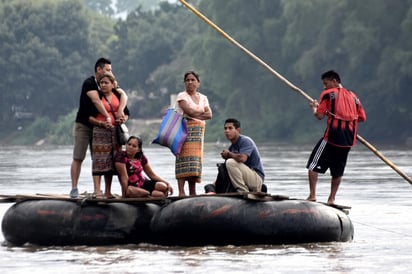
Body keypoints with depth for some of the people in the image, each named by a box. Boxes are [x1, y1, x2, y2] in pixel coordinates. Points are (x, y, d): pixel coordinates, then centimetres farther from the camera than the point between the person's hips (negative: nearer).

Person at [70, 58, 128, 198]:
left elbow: (123, 94, -5)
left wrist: (120, 110, -24)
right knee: (78, 158, -6)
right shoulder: (89, 83, -14)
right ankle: (74, 189, -7)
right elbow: (96, 100, -27)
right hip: (83, 125, -6)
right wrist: (107, 117, -34)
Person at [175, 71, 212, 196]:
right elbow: (189, 111, -13)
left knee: (195, 160, 1)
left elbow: (209, 115, 5)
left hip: (198, 132, 5)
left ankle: (193, 192, 2)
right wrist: (202, 112, 2)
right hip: (185, 129, -5)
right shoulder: (182, 96, 2)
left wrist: (195, 114, -6)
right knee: (184, 159, -15)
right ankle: (181, 192, -20)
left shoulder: (203, 98, 18)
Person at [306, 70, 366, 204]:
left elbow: (320, 116, -8)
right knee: (338, 170, 16)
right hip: (348, 140, 5)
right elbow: (362, 118, 14)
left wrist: (314, 107, 12)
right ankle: (331, 199, 14)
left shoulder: (328, 94, -2)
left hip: (332, 136, -5)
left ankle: (312, 195, -5)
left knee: (313, 165, 3)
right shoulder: (353, 96, 14)